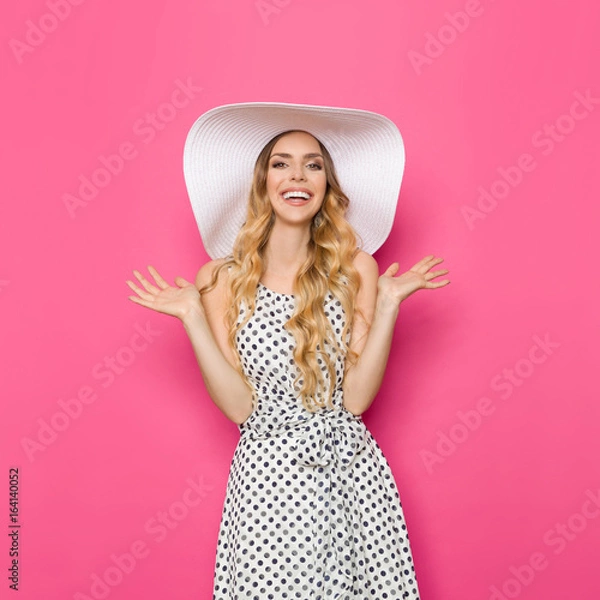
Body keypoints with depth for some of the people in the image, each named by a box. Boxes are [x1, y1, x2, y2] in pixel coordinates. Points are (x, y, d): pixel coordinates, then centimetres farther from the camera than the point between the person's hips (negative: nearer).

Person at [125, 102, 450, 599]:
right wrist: (193, 316, -12)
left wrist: (388, 304, -12)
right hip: (267, 476, -1)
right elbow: (239, 406, -7)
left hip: (351, 473, 1)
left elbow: (356, 398, -6)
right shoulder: (222, 278, -2)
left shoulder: (356, 268, -1)